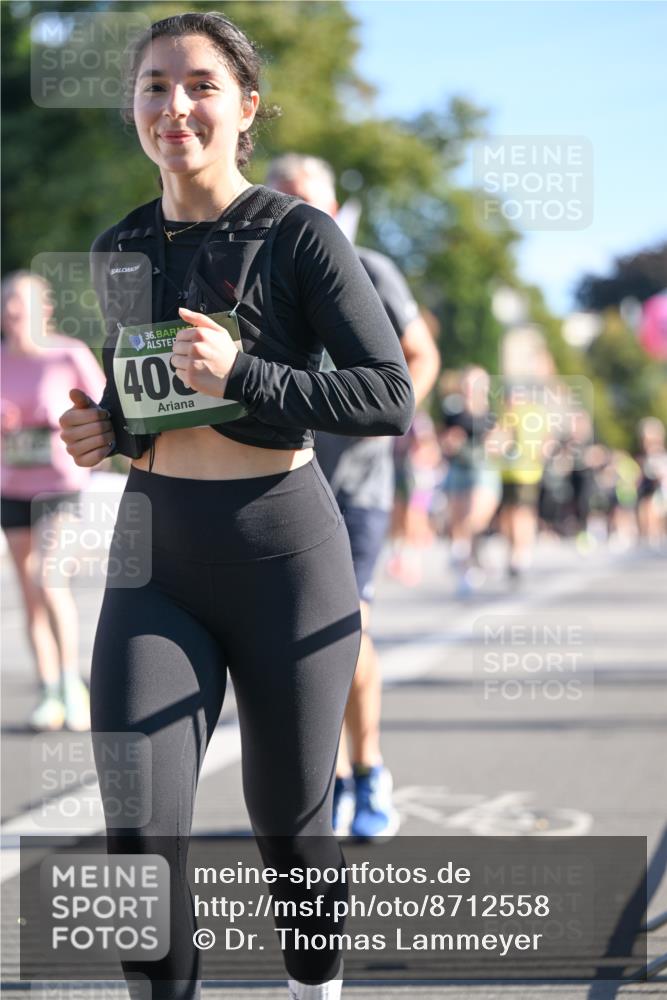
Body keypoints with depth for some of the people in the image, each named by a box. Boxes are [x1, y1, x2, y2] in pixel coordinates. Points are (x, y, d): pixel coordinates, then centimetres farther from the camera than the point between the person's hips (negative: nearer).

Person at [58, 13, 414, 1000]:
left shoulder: (298, 235, -7)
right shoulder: (118, 250, 8)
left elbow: (393, 396, -13)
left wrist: (242, 378, -23)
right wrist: (102, 429, 3)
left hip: (284, 556, -3)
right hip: (155, 559, 3)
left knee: (290, 823, 10)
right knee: (139, 832, -11)